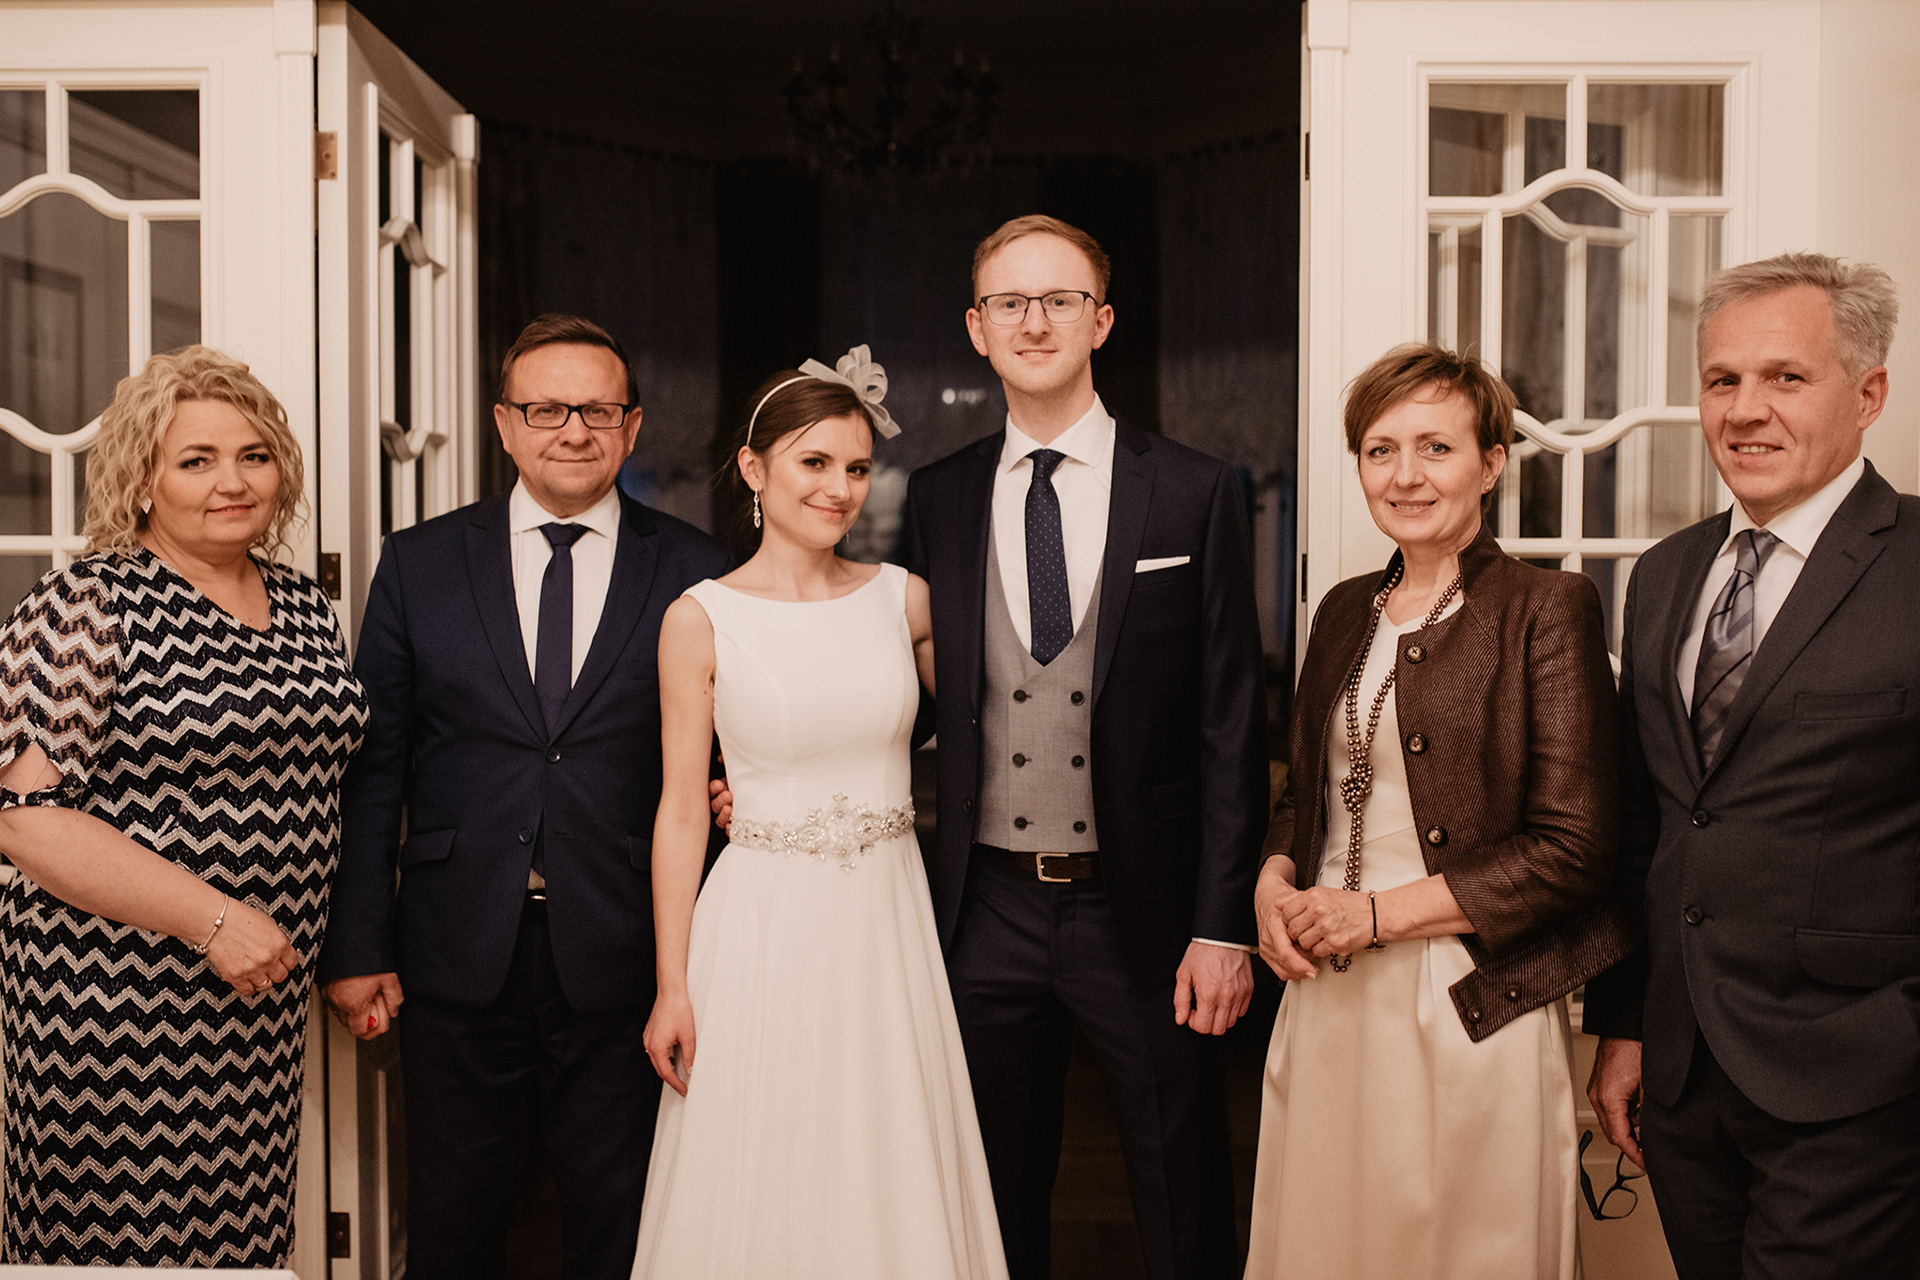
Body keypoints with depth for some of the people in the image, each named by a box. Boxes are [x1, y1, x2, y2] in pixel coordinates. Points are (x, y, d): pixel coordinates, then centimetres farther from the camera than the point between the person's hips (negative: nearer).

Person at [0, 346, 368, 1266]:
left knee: (245, 1224, 14)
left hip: (265, 984, 6)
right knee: (115, 1229, 6)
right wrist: (214, 921, -19)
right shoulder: (87, 606, -11)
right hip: (116, 994, -6)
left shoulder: (307, 607, 8)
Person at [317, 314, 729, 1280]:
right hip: (456, 957, 1)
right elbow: (373, 770, 2)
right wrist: (356, 948, -1)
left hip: (618, 962, -1)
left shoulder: (693, 573, -1)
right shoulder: (418, 564, 3)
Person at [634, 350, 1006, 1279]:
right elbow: (681, 809, -3)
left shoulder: (904, 599, 2)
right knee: (763, 1186, 8)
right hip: (763, 928, -2)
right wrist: (672, 985, -4)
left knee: (892, 1179, 12)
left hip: (889, 923, 3)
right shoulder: (700, 620, -5)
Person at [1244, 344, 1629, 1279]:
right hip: (1326, 997, 5)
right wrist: (1274, 885, -1)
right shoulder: (1345, 611, 11)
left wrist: (1379, 913, -14)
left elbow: (1574, 846, -13)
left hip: (1472, 1013, -5)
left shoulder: (1547, 608, -8)